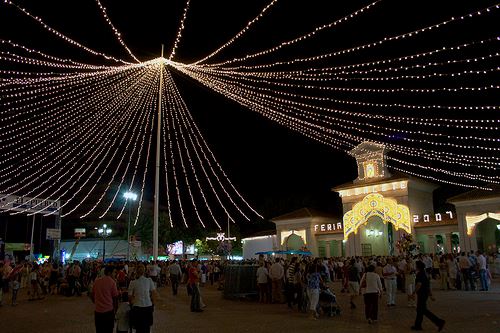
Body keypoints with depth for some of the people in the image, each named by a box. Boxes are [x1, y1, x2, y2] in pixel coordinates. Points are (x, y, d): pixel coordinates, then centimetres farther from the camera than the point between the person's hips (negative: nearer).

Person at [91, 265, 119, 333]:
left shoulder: (96, 281, 1)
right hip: (109, 310, -4)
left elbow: (92, 295, 10)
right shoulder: (112, 282, -11)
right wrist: (115, 308, 6)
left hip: (98, 311, 4)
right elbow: (115, 297, -8)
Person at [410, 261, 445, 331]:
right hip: (425, 293, 10)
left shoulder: (420, 274, -17)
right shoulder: (424, 273, 13)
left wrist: (414, 293, -19)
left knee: (424, 310, -6)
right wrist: (431, 294, 19)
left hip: (422, 294, -10)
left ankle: (439, 322, -8)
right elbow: (429, 285, 16)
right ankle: (417, 326, 20)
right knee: (419, 310, 14)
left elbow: (419, 284, -24)